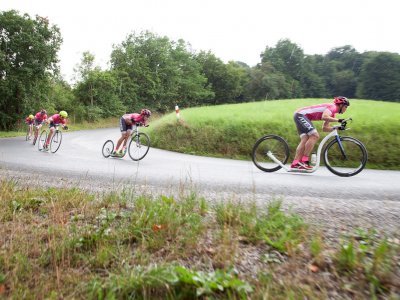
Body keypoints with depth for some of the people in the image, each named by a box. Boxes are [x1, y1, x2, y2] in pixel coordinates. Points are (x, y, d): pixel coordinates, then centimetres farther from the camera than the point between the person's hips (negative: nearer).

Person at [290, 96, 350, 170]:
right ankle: (304, 161, -16)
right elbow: (324, 117, -31)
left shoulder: (332, 113, 20)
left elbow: (324, 128, 17)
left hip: (300, 116, 10)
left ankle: (295, 163, -4)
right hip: (300, 115, -10)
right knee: (315, 136, -17)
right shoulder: (333, 107, -10)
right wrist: (338, 120, -27)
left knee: (305, 140, 0)